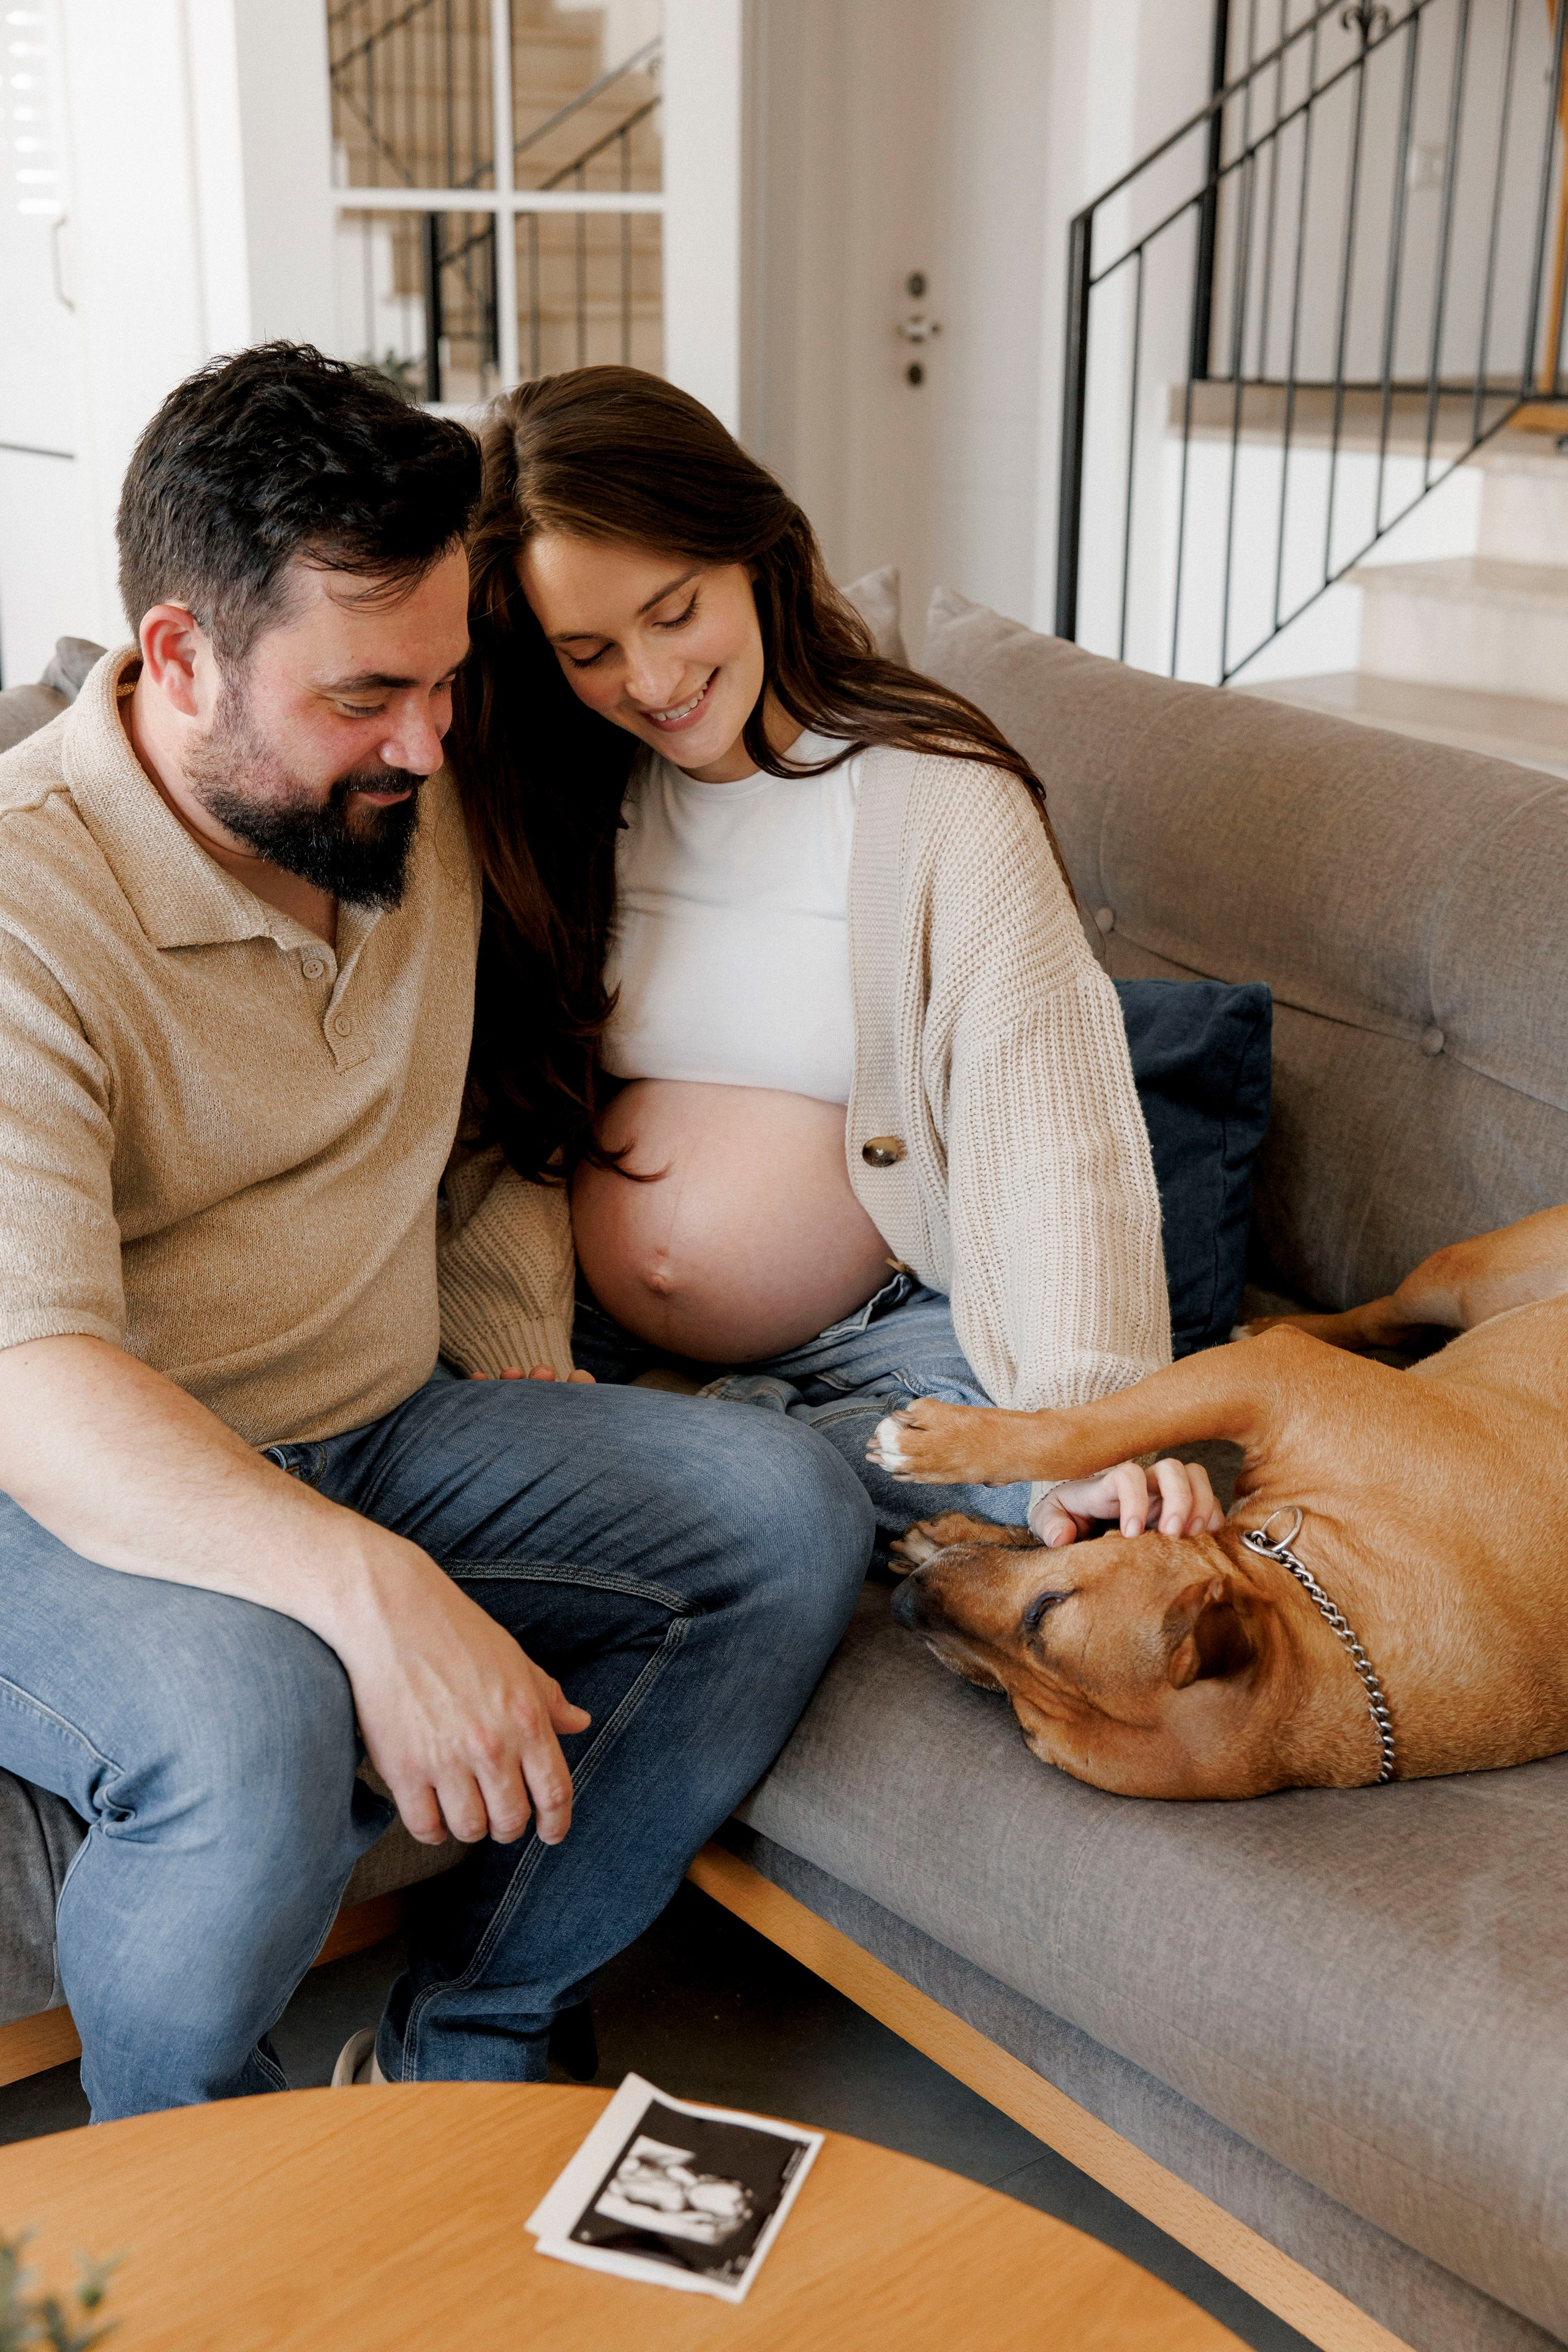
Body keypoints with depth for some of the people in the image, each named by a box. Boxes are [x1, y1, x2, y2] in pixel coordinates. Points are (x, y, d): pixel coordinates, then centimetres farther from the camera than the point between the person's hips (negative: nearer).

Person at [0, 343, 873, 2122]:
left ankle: (458, 2062, -2)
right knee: (249, 1730, -37)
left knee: (790, 1519, -9)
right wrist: (372, 1593, -45)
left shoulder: (419, 811, 3)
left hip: (383, 1438, 7)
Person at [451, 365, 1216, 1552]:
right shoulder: (558, 809, 4)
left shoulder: (938, 798, -9)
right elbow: (517, 1119, 6)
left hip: (876, 1342, -2)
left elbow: (1055, 1121, -19)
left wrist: (1093, 1410, -32)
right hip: (594, 1337, 3)